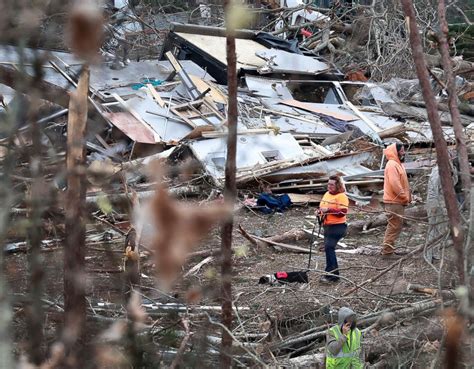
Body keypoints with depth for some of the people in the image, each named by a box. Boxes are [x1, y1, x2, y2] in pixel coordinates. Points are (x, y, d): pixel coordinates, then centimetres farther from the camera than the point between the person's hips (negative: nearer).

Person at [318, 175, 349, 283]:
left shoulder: (341, 196, -13)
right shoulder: (327, 194, 13)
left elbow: (343, 212, -22)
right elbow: (323, 207, 28)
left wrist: (328, 210, -27)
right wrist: (320, 212, 6)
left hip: (337, 226, -9)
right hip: (327, 226, 9)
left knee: (329, 247, -17)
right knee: (329, 248, 13)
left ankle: (331, 274, -14)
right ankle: (334, 274, 24)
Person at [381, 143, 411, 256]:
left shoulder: (397, 164, 18)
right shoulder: (392, 165, -15)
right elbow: (394, 184, -24)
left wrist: (406, 197, 13)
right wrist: (405, 197, -18)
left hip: (397, 201, 10)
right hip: (394, 201, -10)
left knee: (394, 226, 15)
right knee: (395, 226, -8)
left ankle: (388, 248, 21)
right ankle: (387, 250, -5)